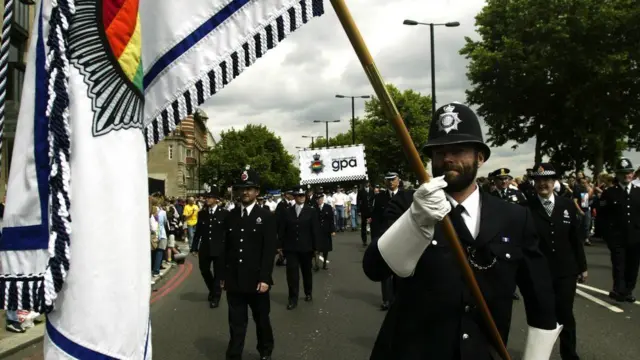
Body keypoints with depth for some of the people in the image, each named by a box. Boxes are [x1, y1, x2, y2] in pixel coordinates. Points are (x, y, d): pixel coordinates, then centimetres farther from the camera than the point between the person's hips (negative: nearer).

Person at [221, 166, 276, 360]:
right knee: (236, 322, 7)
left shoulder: (266, 217, -4)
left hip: (256, 280, -2)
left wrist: (265, 278, -15)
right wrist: (223, 276, 6)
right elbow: (226, 248, 8)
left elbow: (269, 250, -9)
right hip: (234, 280, 2)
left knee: (262, 320, 15)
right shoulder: (230, 216, 7)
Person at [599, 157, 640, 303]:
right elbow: (603, 215, -3)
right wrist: (608, 234, -7)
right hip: (617, 238, -3)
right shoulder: (609, 193, -1)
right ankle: (619, 291, -1)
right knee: (619, 266, -5)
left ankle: (628, 291, 23)